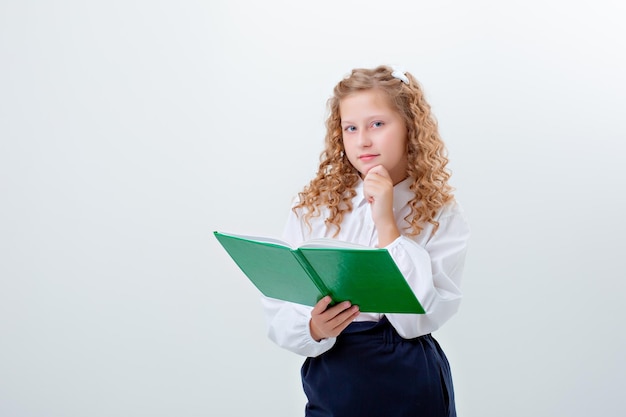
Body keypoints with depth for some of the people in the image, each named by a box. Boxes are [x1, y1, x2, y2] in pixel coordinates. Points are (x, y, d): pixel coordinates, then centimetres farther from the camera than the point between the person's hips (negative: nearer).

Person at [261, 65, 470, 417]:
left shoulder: (441, 214, -5)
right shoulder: (314, 206, -2)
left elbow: (418, 318, -15)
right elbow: (279, 309, -4)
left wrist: (387, 223, -16)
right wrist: (313, 329, -24)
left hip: (411, 386, -1)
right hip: (331, 385, 1)